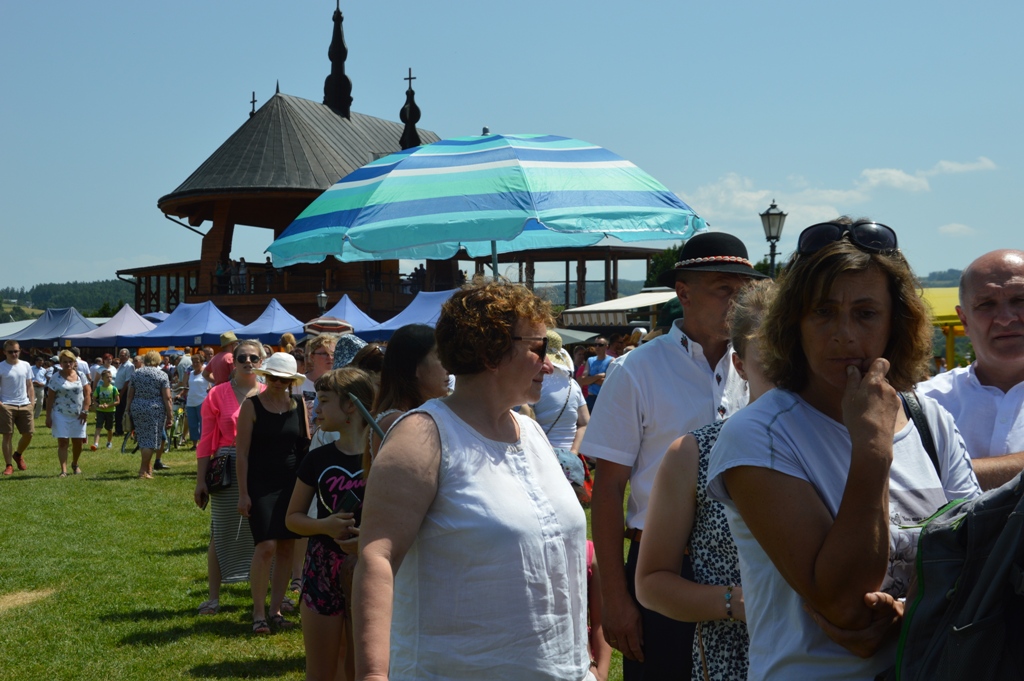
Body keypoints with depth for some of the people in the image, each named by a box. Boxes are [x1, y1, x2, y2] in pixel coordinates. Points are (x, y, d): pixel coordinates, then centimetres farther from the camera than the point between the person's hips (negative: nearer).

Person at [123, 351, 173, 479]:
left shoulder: (136, 374, 10)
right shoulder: (162, 375, -1)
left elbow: (129, 395, 11)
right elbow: (167, 397, -6)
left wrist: (128, 411, 18)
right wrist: (170, 415, -3)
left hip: (137, 409, 4)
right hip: (156, 410, -4)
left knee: (143, 438, 12)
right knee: (151, 439, 0)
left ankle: (149, 467, 17)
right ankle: (143, 469, -3)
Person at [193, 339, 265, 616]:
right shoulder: (218, 394, 0)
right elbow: (206, 441, 0)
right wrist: (200, 481, -3)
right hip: (227, 469, -2)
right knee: (221, 534, 3)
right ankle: (213, 598, 11)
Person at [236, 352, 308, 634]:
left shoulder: (299, 405, 6)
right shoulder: (252, 405, -4)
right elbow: (242, 452, -5)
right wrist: (243, 493, -9)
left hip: (292, 483, 4)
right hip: (261, 484, -4)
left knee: (287, 547, 5)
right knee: (266, 546, -12)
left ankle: (276, 610, 16)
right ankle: (258, 613, -2)